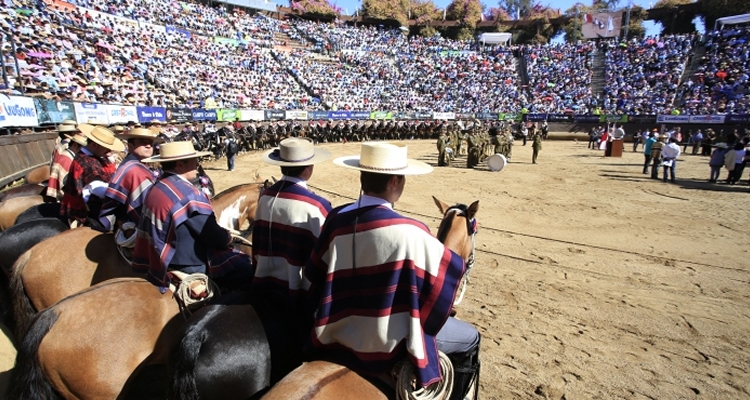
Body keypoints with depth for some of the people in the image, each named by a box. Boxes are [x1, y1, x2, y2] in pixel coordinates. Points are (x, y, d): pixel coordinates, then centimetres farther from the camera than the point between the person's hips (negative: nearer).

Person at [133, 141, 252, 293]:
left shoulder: (156, 188, 4)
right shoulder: (188, 195, -26)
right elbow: (216, 238, -22)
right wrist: (228, 238, -1)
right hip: (190, 267, -10)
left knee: (240, 258, 18)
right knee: (250, 273, -7)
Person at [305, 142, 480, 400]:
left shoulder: (337, 219, -11)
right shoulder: (409, 232, -26)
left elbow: (314, 273, -1)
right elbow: (452, 269, -14)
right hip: (386, 344, -6)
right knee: (470, 338, 16)